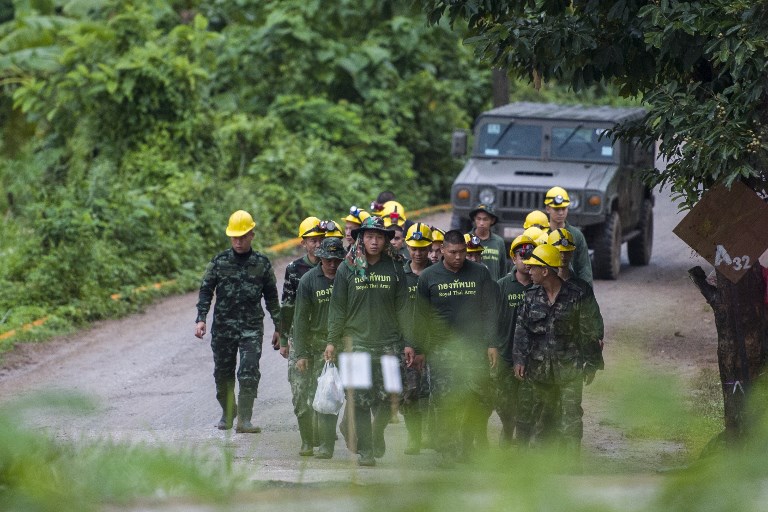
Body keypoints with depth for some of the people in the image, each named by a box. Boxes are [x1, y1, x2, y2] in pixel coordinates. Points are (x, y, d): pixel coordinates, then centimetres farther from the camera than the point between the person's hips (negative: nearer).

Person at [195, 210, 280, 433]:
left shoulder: (262, 263, 4)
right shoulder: (219, 262, 2)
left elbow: (271, 297, 11)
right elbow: (206, 291, 3)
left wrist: (278, 327, 11)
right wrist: (201, 319, -9)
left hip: (252, 326, -1)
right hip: (223, 326, 1)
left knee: (249, 373, -13)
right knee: (223, 373, 9)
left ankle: (244, 420, -14)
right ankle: (227, 412, 29)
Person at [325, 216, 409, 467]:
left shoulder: (394, 269, 6)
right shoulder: (347, 269, 3)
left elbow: (402, 308, 9)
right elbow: (338, 308, 6)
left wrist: (408, 343, 4)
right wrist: (332, 341, 2)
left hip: (389, 343, 1)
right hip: (357, 342, -1)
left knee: (386, 399, -2)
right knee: (361, 401, -5)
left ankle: (377, 434, 26)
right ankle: (365, 450, 1)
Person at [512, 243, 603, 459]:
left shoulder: (577, 297, -6)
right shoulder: (531, 297, 6)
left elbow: (590, 333, -1)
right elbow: (521, 330, 7)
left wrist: (591, 365, -1)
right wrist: (519, 359, -4)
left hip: (569, 368, -4)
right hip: (539, 367, 4)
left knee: (570, 416, -7)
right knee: (541, 415, 12)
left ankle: (572, 462, -5)